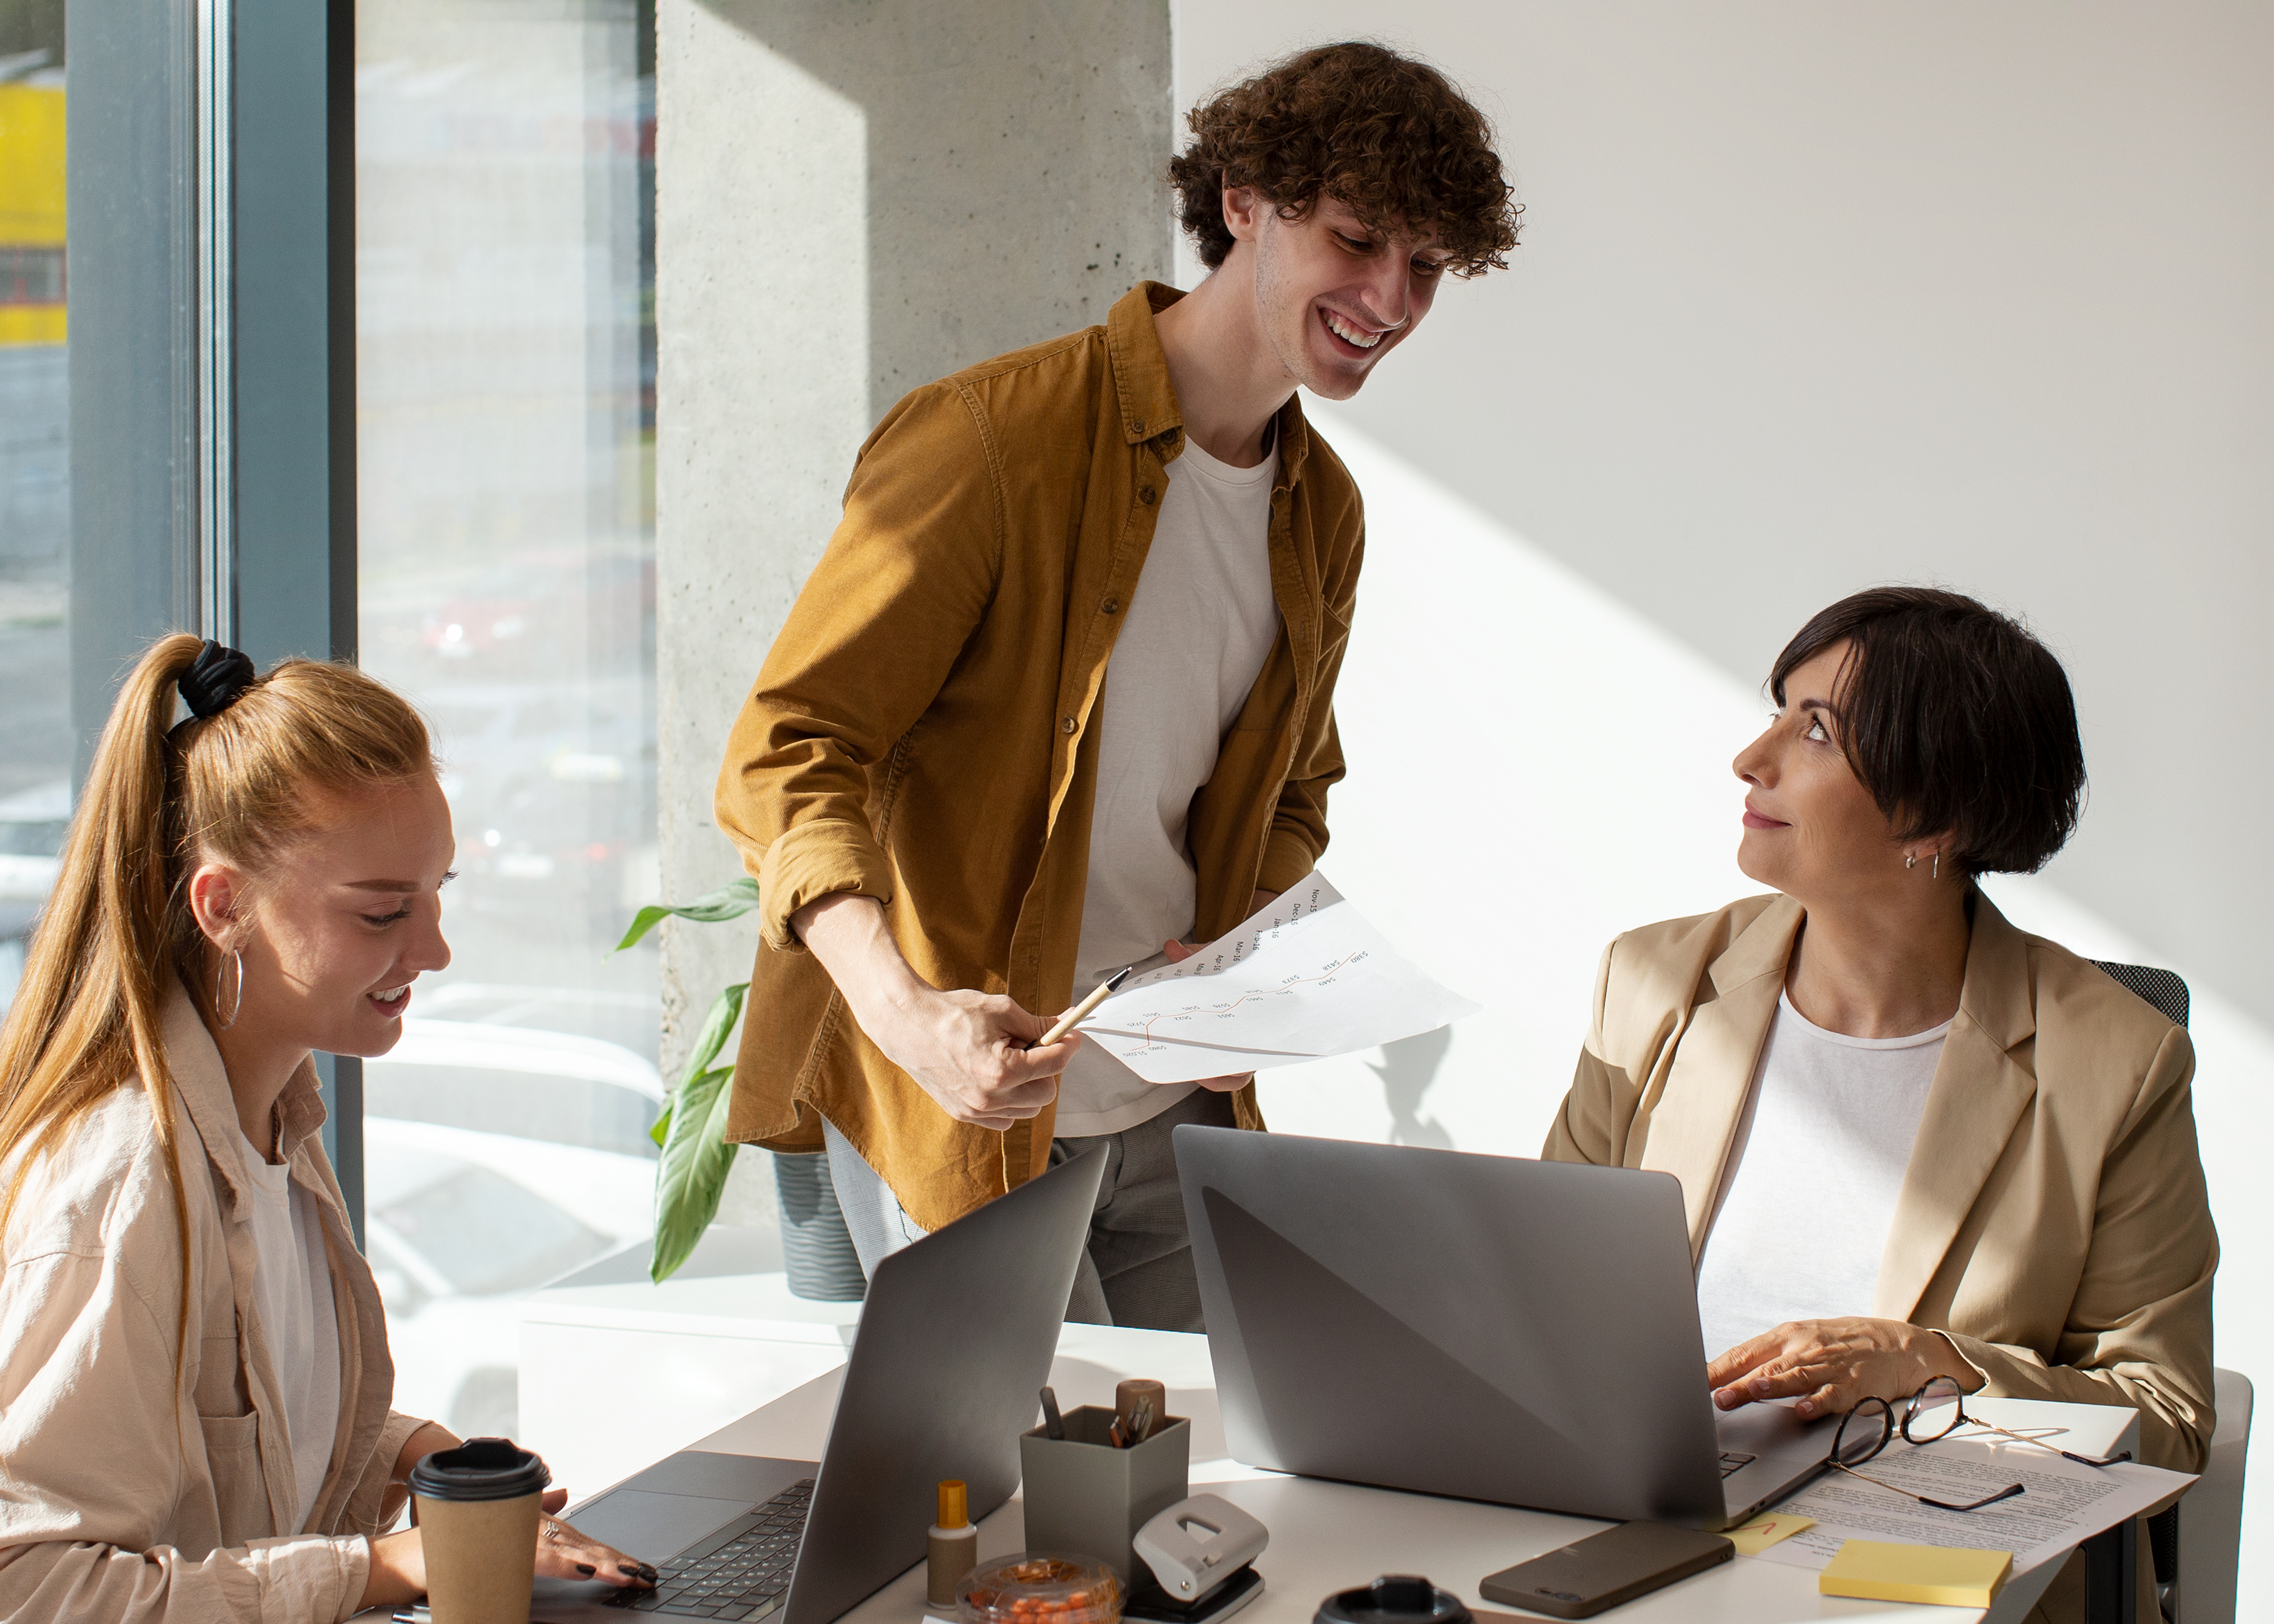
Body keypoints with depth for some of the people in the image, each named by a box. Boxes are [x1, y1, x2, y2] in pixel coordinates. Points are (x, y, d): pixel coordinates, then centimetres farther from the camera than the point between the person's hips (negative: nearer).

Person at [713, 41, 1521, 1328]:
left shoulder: (1325, 513, 9)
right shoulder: (992, 440, -15)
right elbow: (786, 756, -18)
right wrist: (903, 1011, -34)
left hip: (1173, 1121, 7)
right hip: (955, 1105, -7)